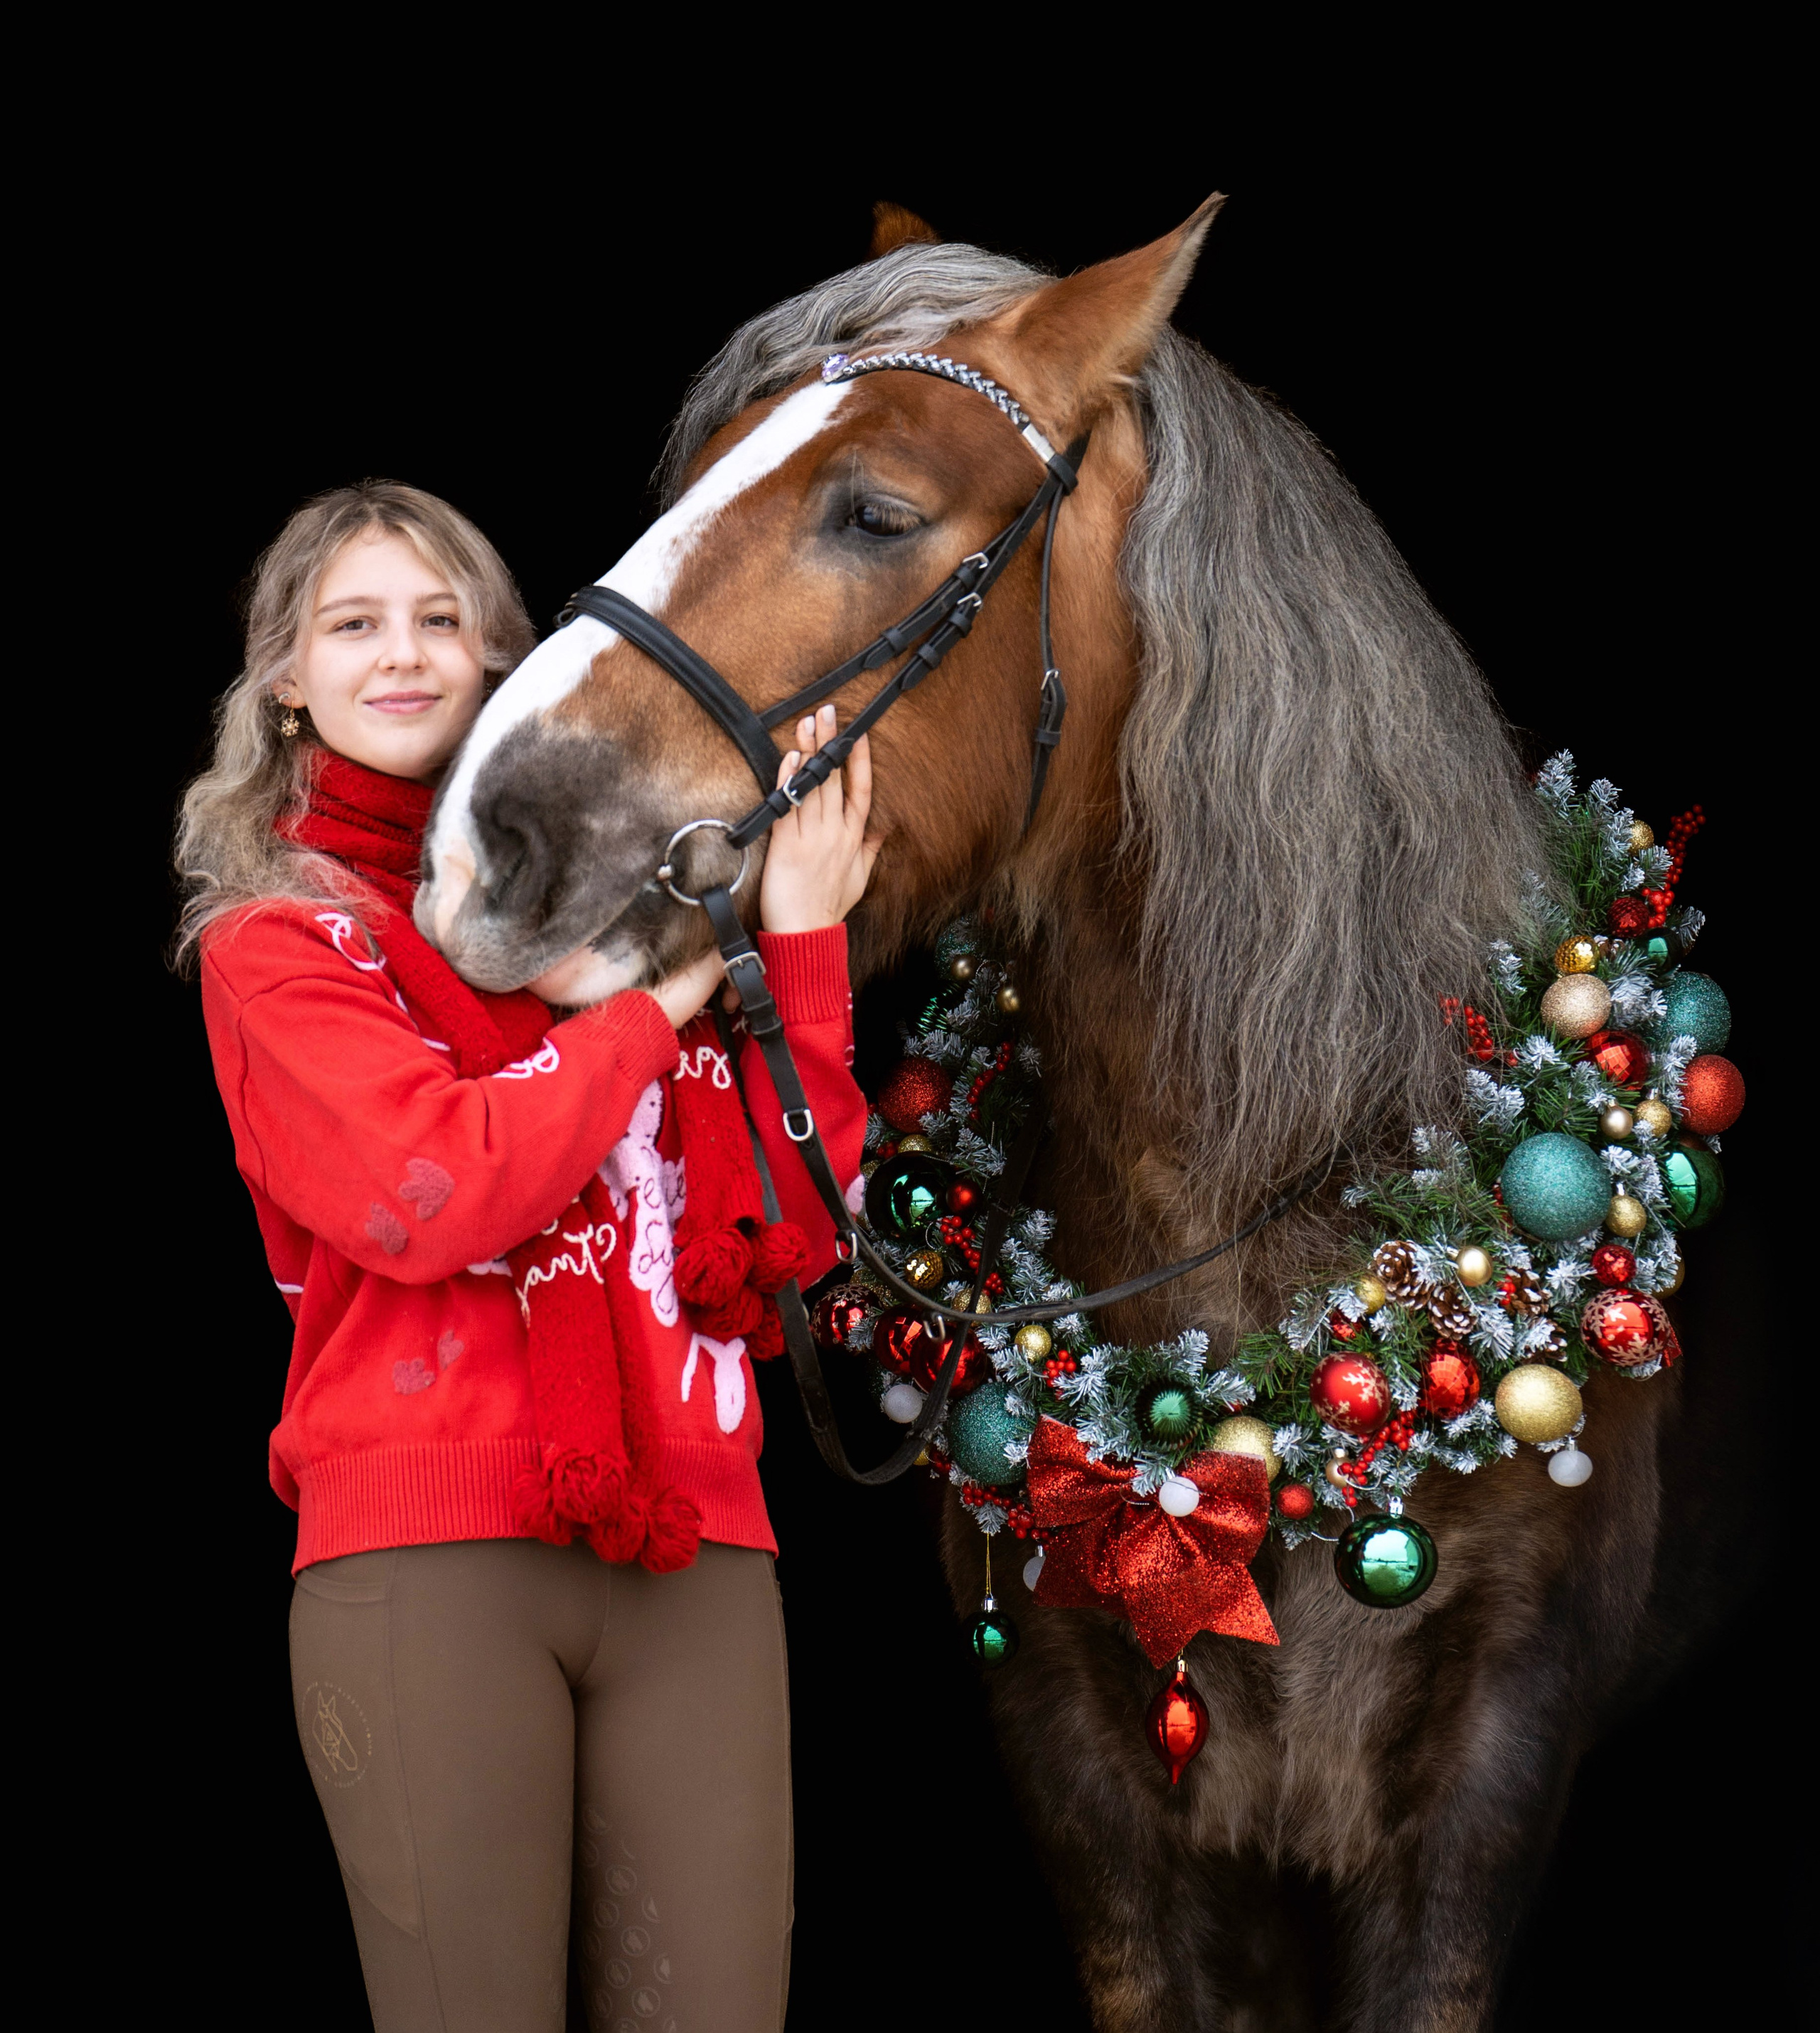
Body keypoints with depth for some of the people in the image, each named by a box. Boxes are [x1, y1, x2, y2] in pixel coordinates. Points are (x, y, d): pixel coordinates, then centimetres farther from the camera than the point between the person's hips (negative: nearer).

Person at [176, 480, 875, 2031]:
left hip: (691, 1552, 4)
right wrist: (664, 992, -4)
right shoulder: (275, 939, 7)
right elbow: (433, 1196, -13)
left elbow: (791, 1234, 9)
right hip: (428, 1554, -3)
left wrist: (804, 949, 1)